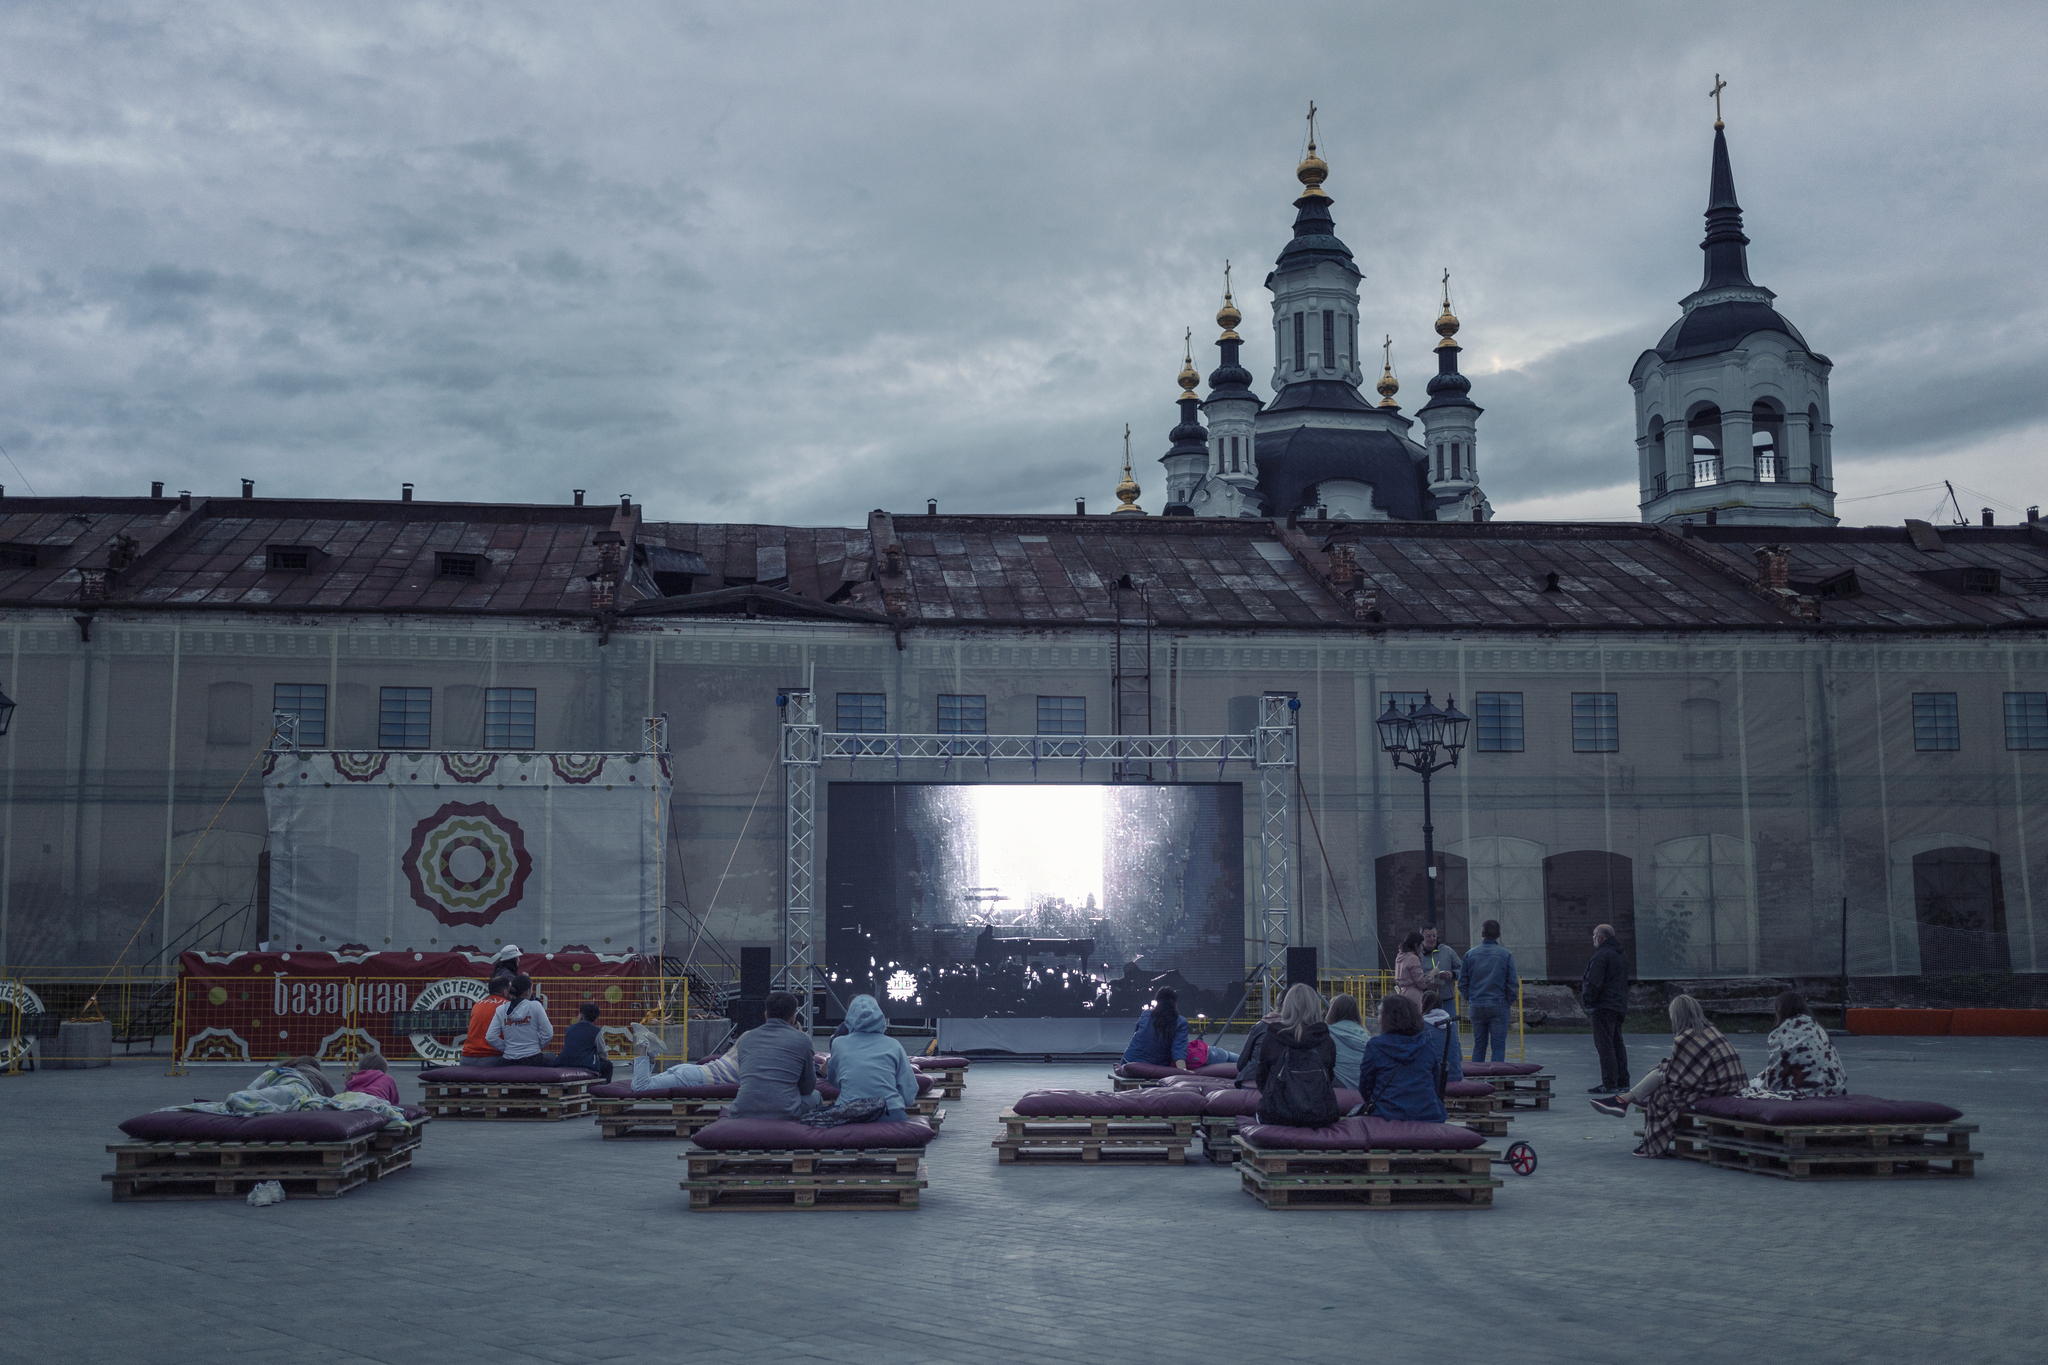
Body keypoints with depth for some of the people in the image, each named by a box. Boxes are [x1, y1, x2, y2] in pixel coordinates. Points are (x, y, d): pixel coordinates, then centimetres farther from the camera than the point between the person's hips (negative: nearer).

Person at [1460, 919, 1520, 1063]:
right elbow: (1513, 983, -6)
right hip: (1499, 1006, -3)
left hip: (1476, 1007, 3)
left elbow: (1462, 982, 4)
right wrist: (1510, 1000, 9)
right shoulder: (1505, 955, -5)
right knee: (1498, 1046, 1)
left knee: (1479, 1046, 11)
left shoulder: (1470, 955, 1)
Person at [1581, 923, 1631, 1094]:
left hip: (1604, 1006, -10)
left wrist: (1587, 1001, -8)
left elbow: (1593, 982, -20)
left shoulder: (1602, 955, -15)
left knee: (1604, 1045, -8)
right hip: (1619, 1006, 10)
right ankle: (1623, 1081, 15)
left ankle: (1609, 1083, -11)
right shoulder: (1621, 955, 18)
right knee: (1617, 1043, 14)